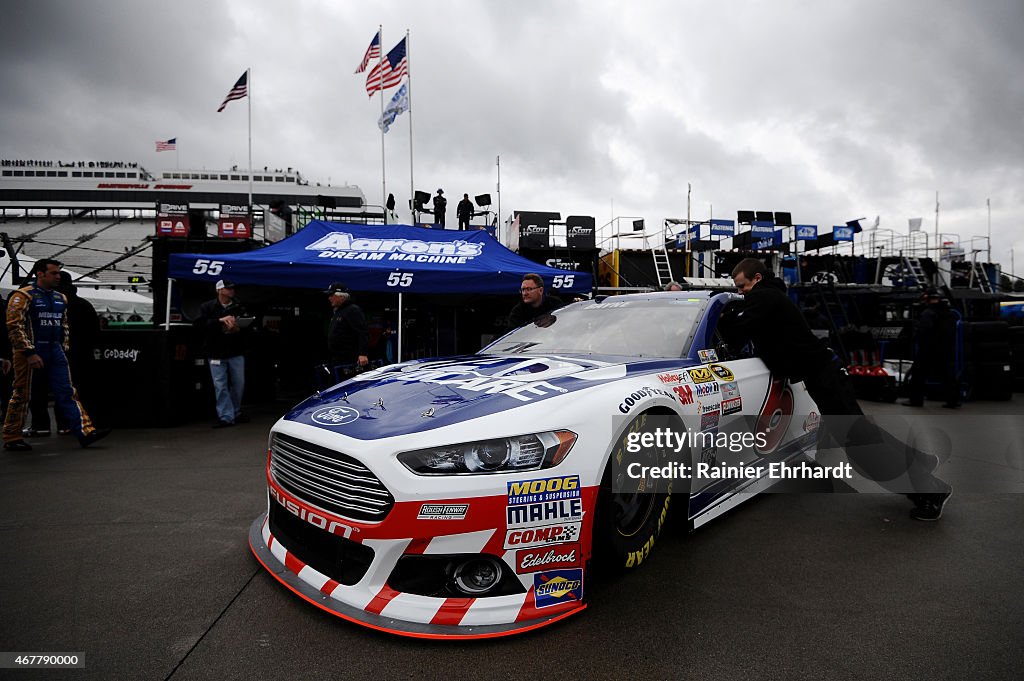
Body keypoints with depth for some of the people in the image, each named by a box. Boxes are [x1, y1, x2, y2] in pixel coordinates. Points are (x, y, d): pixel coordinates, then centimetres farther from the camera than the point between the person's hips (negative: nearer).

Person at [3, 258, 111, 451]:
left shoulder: (60, 298, 15)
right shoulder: (23, 296, -7)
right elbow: (14, 326, -13)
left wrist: (63, 349, 15)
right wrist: (30, 353, -19)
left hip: (55, 352, 6)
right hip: (30, 352, -6)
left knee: (67, 392, 0)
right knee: (21, 395, 3)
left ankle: (85, 431, -4)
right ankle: (12, 439, 15)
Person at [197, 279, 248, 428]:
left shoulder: (239, 307, 6)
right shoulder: (207, 307, 0)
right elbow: (201, 324, -13)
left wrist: (238, 328, -14)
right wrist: (220, 320, -22)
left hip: (236, 352, 3)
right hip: (216, 353, -2)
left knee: (239, 384, 10)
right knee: (220, 386, -2)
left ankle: (236, 413, 28)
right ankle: (226, 417, 4)